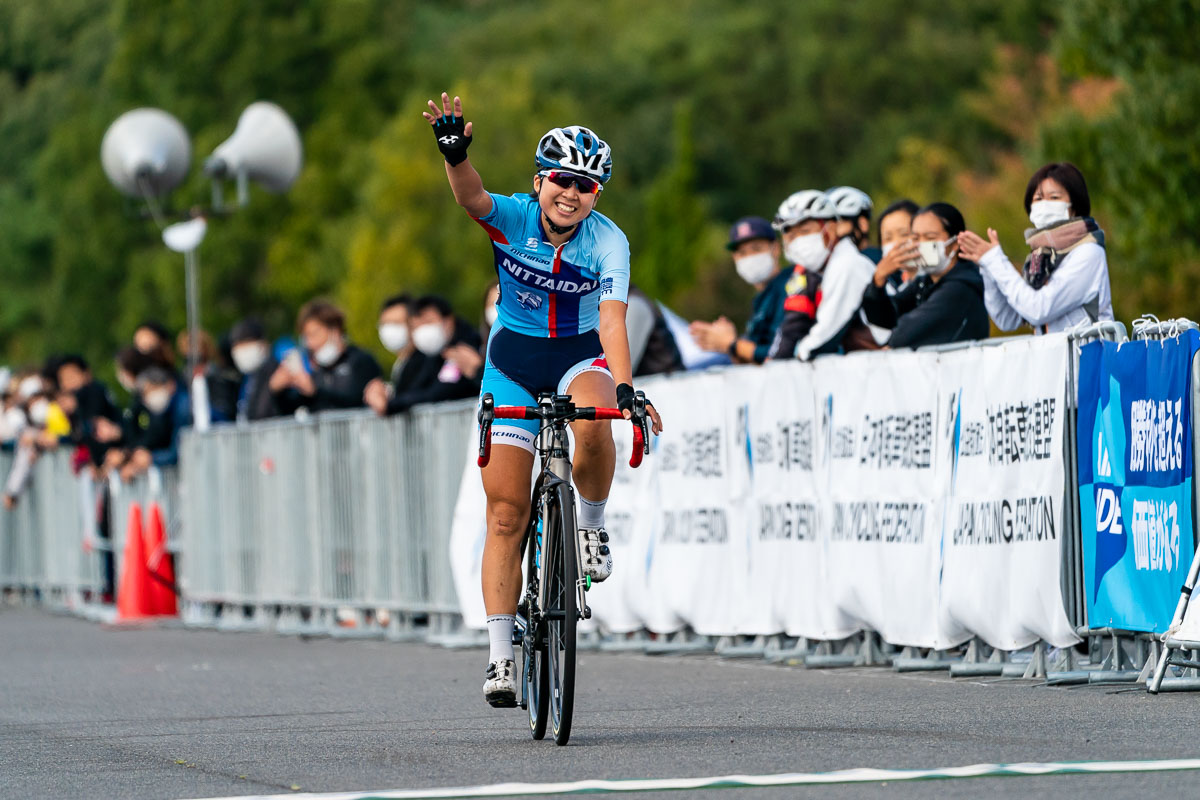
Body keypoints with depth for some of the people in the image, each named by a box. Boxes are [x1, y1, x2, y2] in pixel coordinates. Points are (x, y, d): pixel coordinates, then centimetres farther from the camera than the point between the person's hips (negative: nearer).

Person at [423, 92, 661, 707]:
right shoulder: (514, 216, -16)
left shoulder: (608, 241, -17)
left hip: (580, 353, -1)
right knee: (506, 511, -5)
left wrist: (624, 389, -43)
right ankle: (500, 655, 0)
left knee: (593, 424, -38)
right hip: (514, 356, 1)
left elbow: (612, 320, -28)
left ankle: (591, 528, -8)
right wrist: (455, 154, -59)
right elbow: (471, 198, -38)